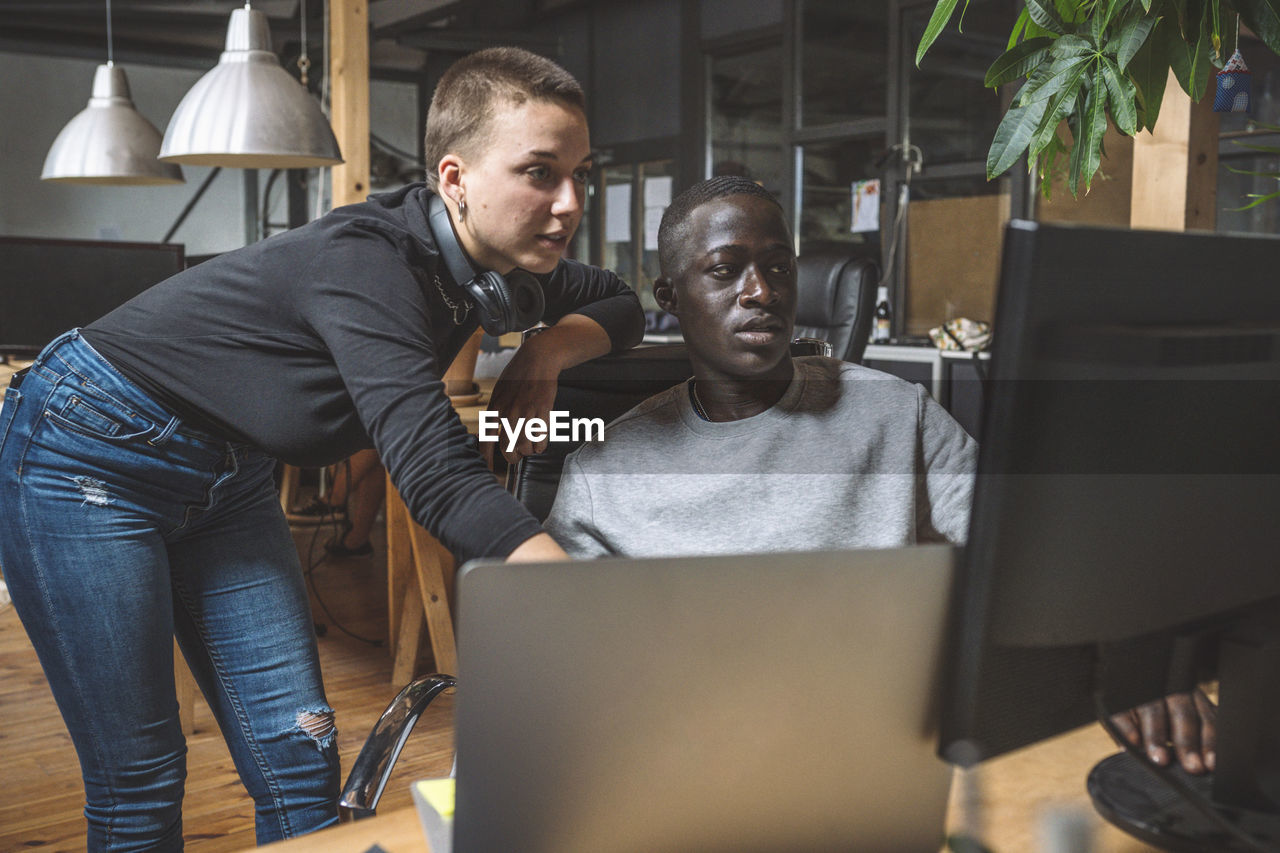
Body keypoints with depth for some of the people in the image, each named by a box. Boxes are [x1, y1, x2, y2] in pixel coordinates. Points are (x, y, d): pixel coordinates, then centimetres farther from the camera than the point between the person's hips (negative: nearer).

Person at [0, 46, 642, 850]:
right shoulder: (365, 264, -32)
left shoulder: (491, 260, -7)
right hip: (90, 456, -7)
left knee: (301, 759, 0)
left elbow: (621, 302, 9)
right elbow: (441, 477, -42)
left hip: (227, 477, 7)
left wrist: (551, 348, -14)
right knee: (139, 786, -5)